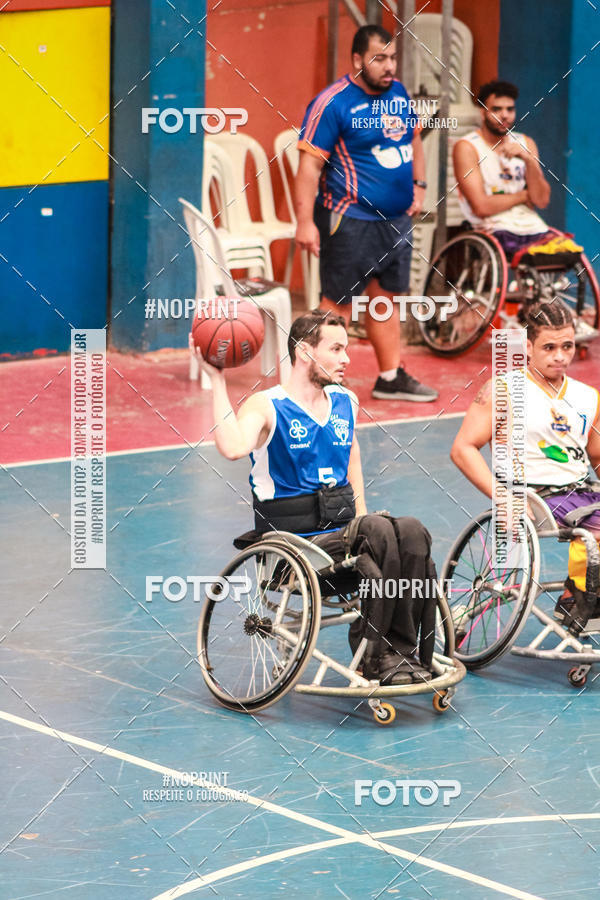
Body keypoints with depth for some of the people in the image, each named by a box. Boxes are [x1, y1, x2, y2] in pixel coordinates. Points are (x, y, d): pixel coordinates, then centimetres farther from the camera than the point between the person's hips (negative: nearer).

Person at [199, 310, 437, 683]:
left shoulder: (346, 402, 15)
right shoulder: (265, 406, -6)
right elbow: (234, 447, -28)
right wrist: (218, 379, -25)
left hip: (342, 527, 6)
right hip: (295, 538, -6)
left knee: (413, 534, -24)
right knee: (380, 534, -31)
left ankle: (407, 652, -24)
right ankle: (375, 655, -24)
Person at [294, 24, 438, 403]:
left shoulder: (399, 92, 8)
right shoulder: (333, 103, -15)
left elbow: (413, 139, 26)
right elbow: (310, 163, -18)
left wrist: (418, 185, 16)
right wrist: (305, 221, -23)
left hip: (396, 218, 7)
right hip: (351, 220, -7)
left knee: (386, 297, 15)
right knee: (338, 304, -5)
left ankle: (392, 377, 23)